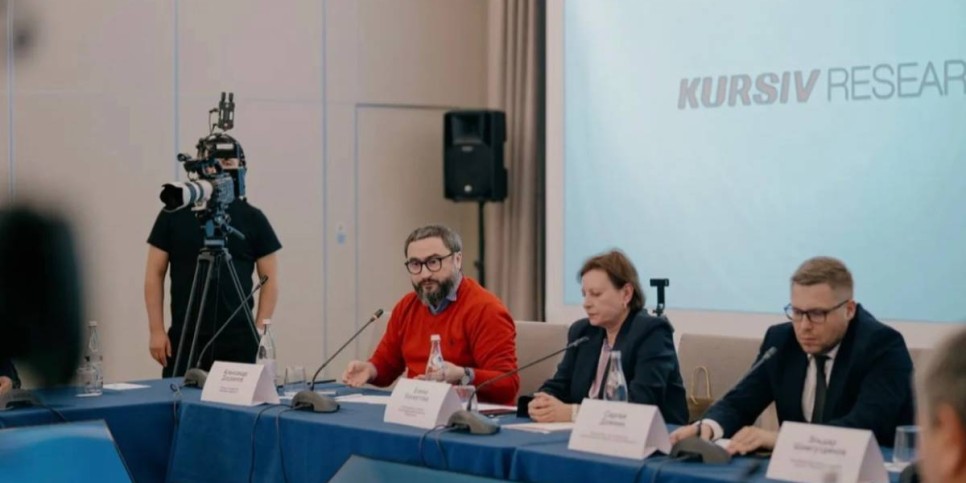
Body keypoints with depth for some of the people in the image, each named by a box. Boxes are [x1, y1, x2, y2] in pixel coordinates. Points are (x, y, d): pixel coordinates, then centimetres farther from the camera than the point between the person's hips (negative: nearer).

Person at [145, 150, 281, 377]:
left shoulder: (253, 219, 5)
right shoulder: (174, 214, 4)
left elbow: (270, 279, 6)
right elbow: (155, 274, 6)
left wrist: (260, 331, -2)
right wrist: (157, 331, -1)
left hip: (238, 341, 0)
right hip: (184, 339, 0)